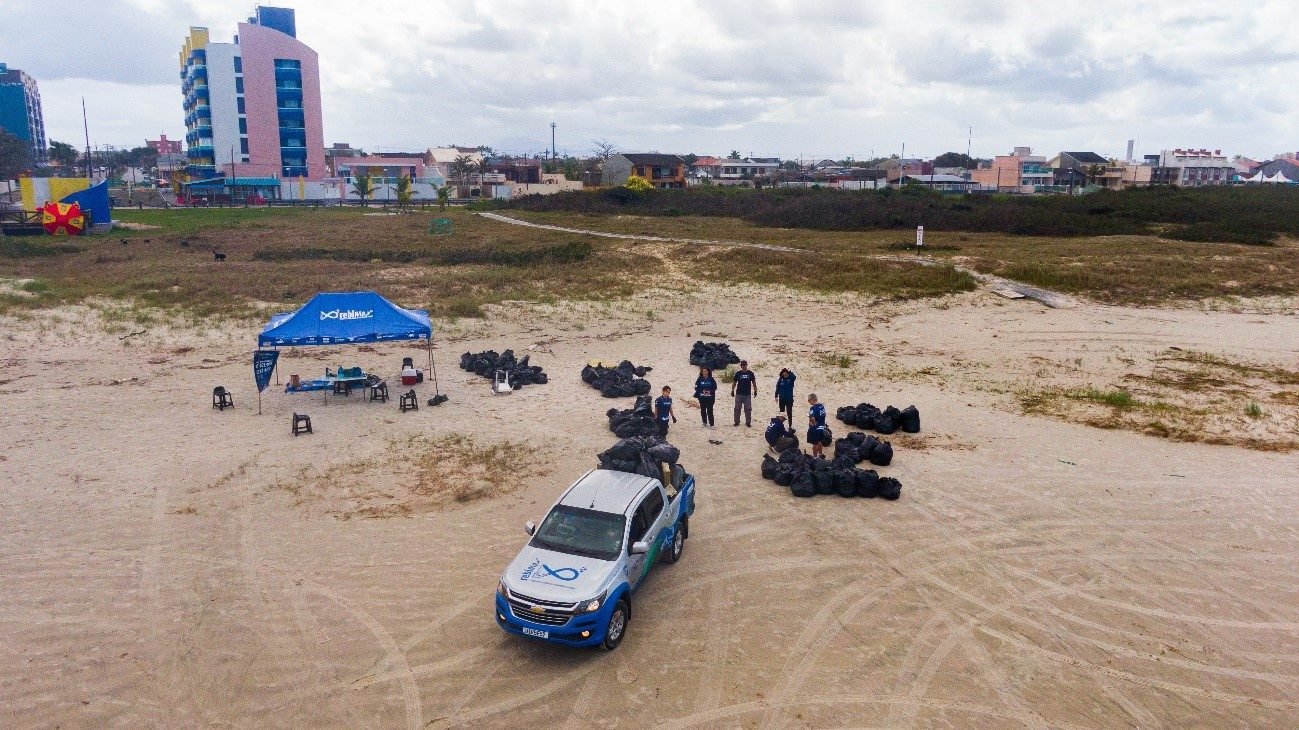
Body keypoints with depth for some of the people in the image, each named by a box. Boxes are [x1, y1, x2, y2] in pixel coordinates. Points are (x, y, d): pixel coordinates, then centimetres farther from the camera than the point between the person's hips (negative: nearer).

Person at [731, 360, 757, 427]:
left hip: (748, 394, 0)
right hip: (739, 394, 0)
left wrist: (755, 390, 5)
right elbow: (734, 382, 7)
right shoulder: (738, 373, 2)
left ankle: (748, 422, 11)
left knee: (748, 409, 3)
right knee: (737, 408, 5)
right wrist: (732, 391, 5)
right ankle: (737, 421, 16)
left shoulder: (750, 373, 2)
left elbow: (754, 382, 9)